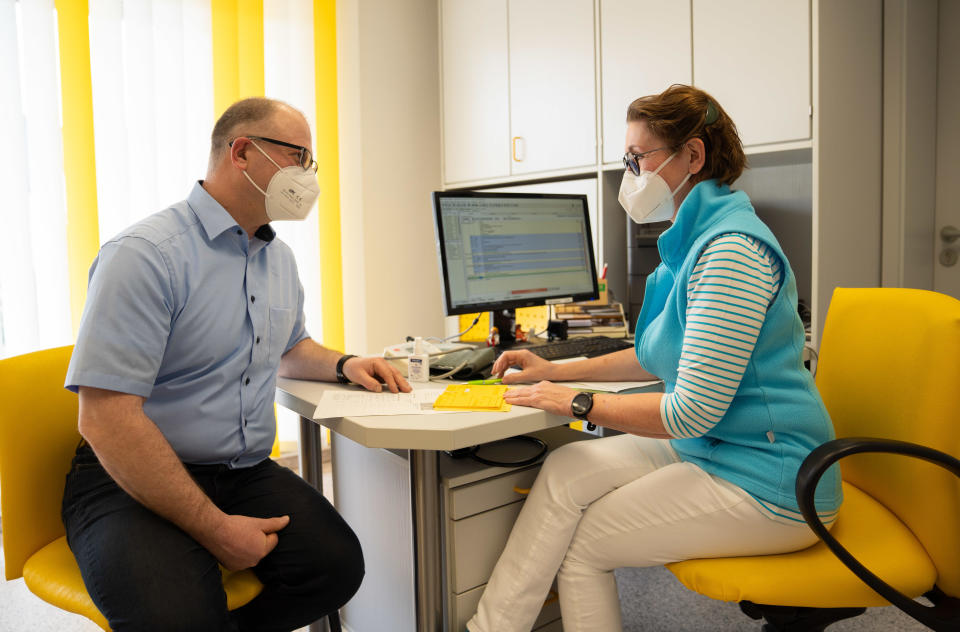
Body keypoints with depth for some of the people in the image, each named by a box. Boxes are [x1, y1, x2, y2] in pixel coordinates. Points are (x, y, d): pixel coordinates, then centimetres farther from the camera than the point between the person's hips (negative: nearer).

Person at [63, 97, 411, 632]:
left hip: (245, 470, 7)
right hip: (131, 482, -6)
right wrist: (214, 527, -21)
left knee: (338, 565, -15)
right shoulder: (145, 255, -17)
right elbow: (106, 419, -23)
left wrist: (344, 364, 4)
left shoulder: (279, 257, 11)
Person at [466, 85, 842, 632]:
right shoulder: (694, 239, 11)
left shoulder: (732, 250, -23)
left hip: (766, 486, -9)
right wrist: (556, 371, 13)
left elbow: (693, 411, -25)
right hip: (710, 451, 9)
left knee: (580, 544, -7)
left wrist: (577, 402, -14)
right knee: (567, 470, -5)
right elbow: (661, 357, 20)